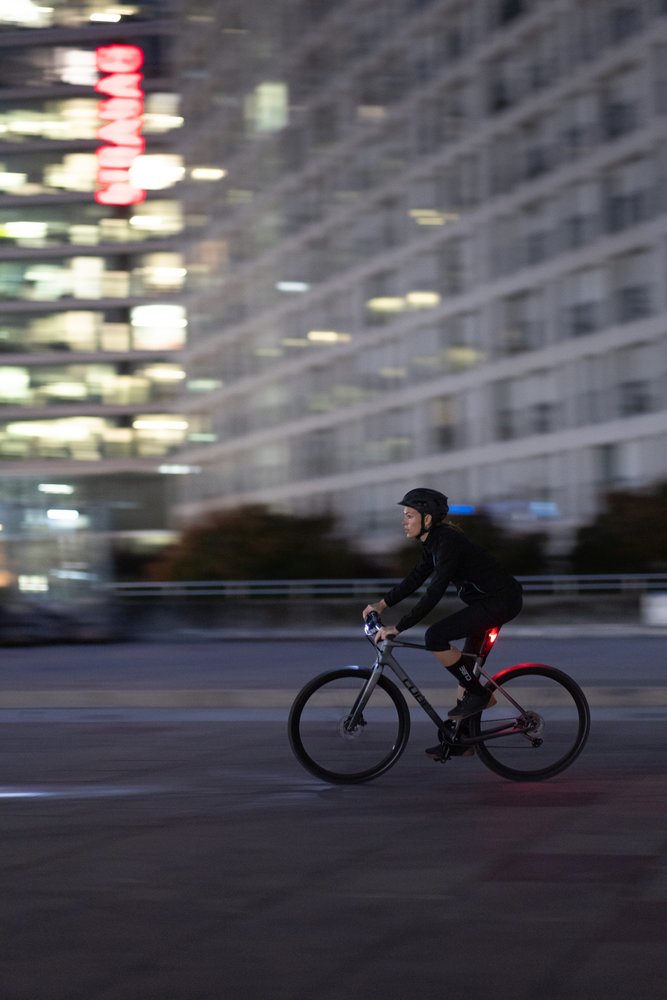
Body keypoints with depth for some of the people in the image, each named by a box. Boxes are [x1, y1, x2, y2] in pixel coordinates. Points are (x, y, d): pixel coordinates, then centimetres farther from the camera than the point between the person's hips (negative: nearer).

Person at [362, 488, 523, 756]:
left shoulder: (448, 542, -23)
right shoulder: (434, 541, 6)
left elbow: (434, 593, -29)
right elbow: (416, 578, 14)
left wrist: (397, 628, -29)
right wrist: (382, 603, 4)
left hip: (500, 601, -10)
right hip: (488, 601, 10)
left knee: (435, 637, -19)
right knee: (466, 668, 12)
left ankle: (479, 694, -6)